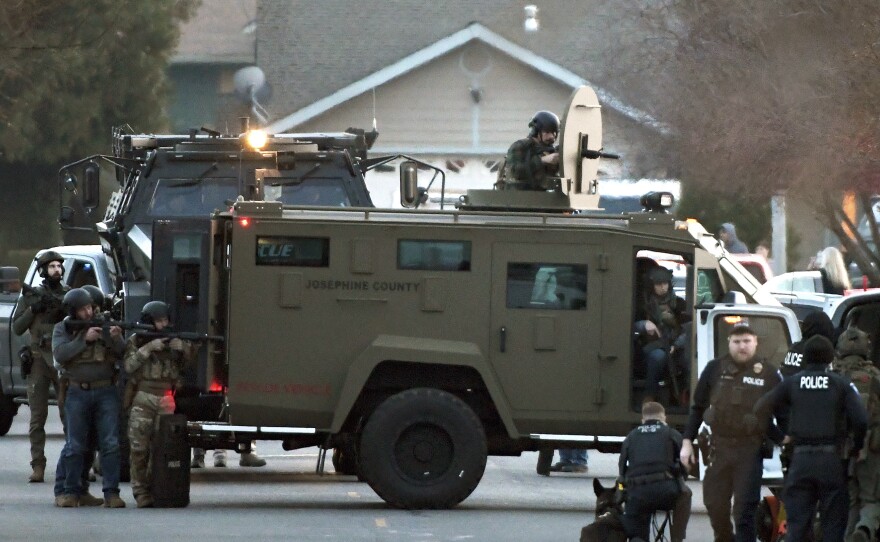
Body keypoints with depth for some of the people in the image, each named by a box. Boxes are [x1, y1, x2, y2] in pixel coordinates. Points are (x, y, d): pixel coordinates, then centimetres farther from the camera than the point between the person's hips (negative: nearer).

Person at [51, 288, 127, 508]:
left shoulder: (106, 325, 5)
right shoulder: (63, 329, 4)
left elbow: (123, 354, 1)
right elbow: (60, 353, -12)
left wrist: (116, 339, -20)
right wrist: (84, 339, -19)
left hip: (106, 391, 0)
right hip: (77, 392, 0)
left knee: (110, 444, -5)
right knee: (75, 445, 2)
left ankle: (111, 493, -3)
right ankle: (71, 491, 11)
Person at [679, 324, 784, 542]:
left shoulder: (768, 374, -2)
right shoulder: (715, 369, 5)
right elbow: (698, 407, 11)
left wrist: (783, 441, -7)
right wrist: (687, 441, 7)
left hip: (749, 448, -3)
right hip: (719, 445, 3)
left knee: (745, 508, -5)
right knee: (715, 503, 9)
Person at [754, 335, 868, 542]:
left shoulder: (792, 383, 4)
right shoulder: (841, 384, -1)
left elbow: (760, 410, 2)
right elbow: (861, 421, -10)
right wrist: (855, 447, 7)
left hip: (801, 459, 1)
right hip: (832, 459, -1)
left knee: (797, 524, 3)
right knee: (833, 524, 5)